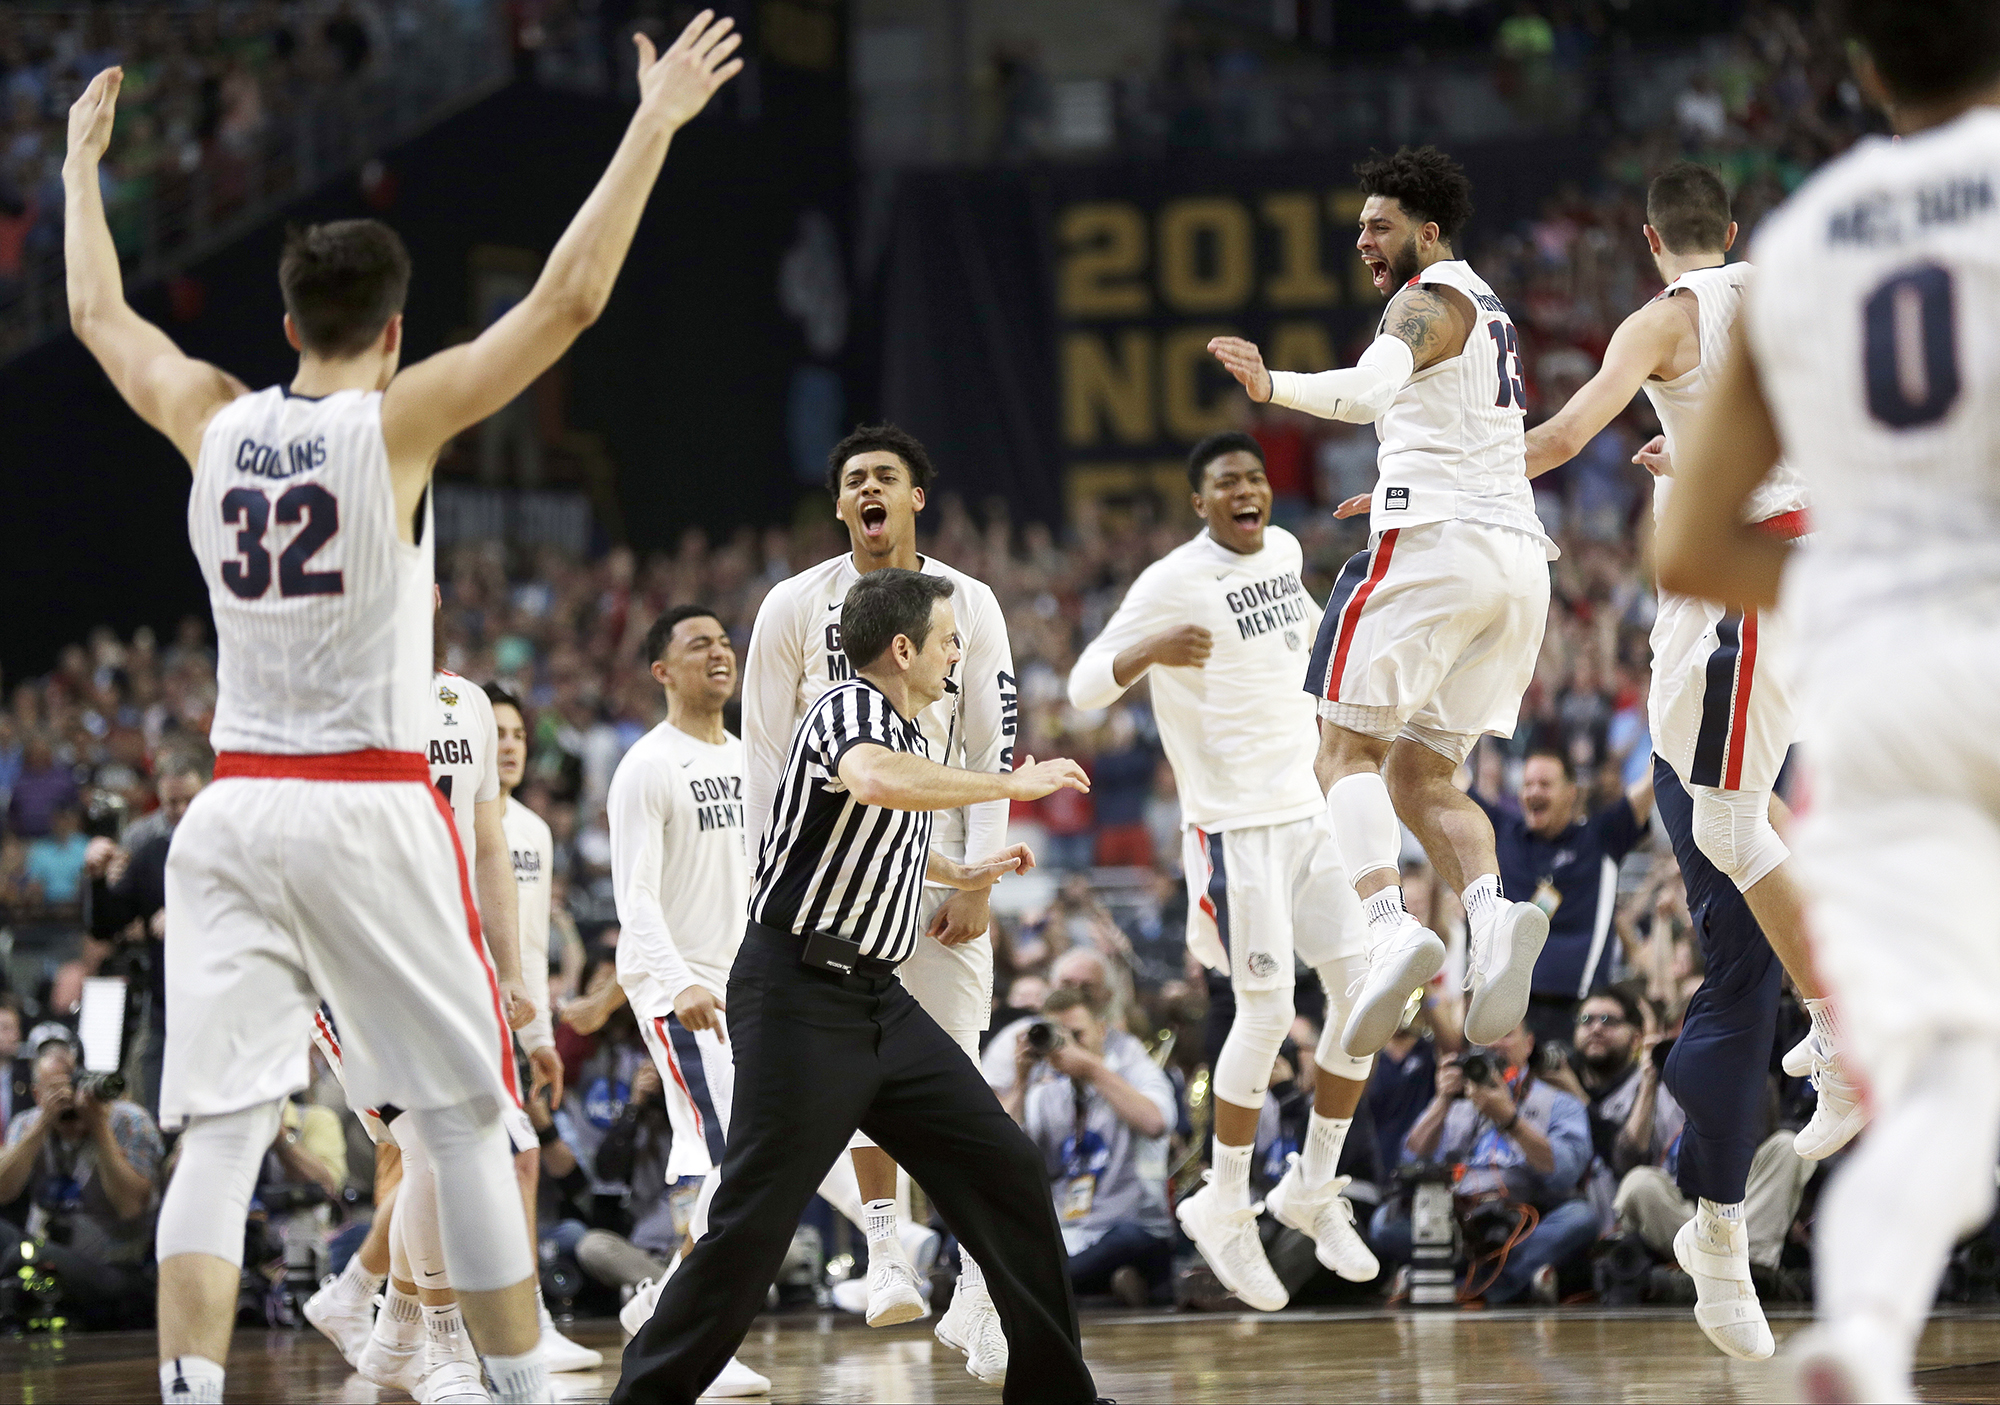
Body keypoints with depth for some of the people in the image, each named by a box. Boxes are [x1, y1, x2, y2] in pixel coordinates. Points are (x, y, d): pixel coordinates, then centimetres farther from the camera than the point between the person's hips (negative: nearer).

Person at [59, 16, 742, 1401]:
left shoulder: (212, 420, 5)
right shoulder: (398, 419, -6)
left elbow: (98, 311, 23)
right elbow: (568, 298, -9)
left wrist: (84, 158, 37)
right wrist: (653, 128, -3)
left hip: (233, 807, 3)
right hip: (373, 807, -3)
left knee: (221, 1133, -2)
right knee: (466, 1120, 8)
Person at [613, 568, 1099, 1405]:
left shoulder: (906, 730, 16)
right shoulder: (852, 710, -12)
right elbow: (874, 779, -37)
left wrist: (961, 873, 45)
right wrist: (1011, 784, -27)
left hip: (876, 1004, 9)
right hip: (798, 997, -9)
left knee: (1004, 1168, 5)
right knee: (756, 1220, -11)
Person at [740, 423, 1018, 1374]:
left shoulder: (969, 606, 2)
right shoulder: (796, 607, 0)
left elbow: (993, 752, 1)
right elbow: (765, 752, 2)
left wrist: (979, 879, -7)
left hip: (939, 859, 0)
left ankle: (979, 1291, -5)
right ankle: (883, 1243, 8)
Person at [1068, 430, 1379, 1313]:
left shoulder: (1283, 551, 8)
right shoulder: (1173, 580, -13)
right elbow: (1084, 686, -21)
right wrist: (1153, 649, -37)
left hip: (1308, 809, 7)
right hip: (1234, 824, -7)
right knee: (1267, 1011, -9)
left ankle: (1314, 1189, 14)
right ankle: (1224, 1209, 7)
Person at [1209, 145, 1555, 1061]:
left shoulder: (1432, 299, -4)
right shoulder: (1485, 310, 27)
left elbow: (1373, 390, -26)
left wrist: (1275, 386, -37)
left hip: (1438, 542, -9)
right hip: (1519, 554, 9)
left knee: (1347, 748, -7)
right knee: (1420, 777, 9)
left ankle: (1389, 926, -30)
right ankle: (1494, 911, -19)